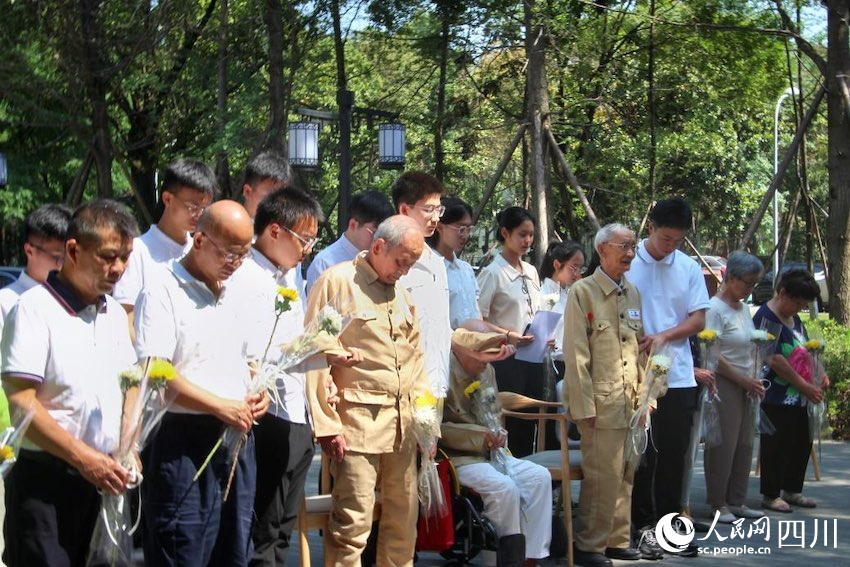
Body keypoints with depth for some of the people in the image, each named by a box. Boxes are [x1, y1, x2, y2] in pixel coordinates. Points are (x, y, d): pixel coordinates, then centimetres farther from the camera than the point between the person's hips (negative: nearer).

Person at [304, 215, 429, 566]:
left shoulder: (401, 292, 17)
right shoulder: (337, 282, -5)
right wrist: (327, 425, -12)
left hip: (403, 424, 7)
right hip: (357, 423, -7)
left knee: (404, 520, 10)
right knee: (352, 524, -8)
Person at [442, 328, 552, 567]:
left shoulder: (486, 371, 12)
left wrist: (495, 435, 4)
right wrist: (478, 436, -20)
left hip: (487, 453, 9)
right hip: (456, 458, -9)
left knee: (540, 476, -9)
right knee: (504, 486, -29)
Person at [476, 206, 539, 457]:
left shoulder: (531, 272, 14)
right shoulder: (492, 273, -8)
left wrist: (544, 336, 5)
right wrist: (507, 335, -22)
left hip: (533, 358, 7)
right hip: (506, 359, -7)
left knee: (528, 426, 9)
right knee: (507, 425, -4)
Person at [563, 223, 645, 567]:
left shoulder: (632, 293, 13)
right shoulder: (583, 293, -6)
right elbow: (576, 355, -10)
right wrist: (585, 406, -14)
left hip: (631, 403, 7)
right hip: (601, 403, -6)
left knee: (625, 475, 11)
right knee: (602, 476, -5)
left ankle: (617, 539, 22)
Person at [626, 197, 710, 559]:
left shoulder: (689, 269, 7)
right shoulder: (628, 264, -4)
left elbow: (699, 320, 5)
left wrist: (663, 336, -11)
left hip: (678, 376, 3)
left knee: (674, 454, 7)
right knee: (642, 454, 2)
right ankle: (644, 525, 10)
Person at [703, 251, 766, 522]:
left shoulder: (743, 307, 14)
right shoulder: (715, 309, -12)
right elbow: (713, 356, -15)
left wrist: (753, 382, 7)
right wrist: (745, 380, -13)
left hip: (745, 386, 8)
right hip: (723, 385, -8)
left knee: (744, 444, 9)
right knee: (723, 445, -5)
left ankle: (736, 501, 17)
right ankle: (718, 503, 4)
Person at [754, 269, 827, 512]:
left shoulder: (794, 318, 14)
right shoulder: (765, 318, -16)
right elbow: (776, 360, -21)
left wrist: (820, 374, 7)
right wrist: (806, 387, -18)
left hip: (798, 399, 9)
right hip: (776, 398, -9)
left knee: (802, 444, 13)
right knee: (776, 447, -3)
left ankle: (792, 491, 25)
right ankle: (771, 495, 8)